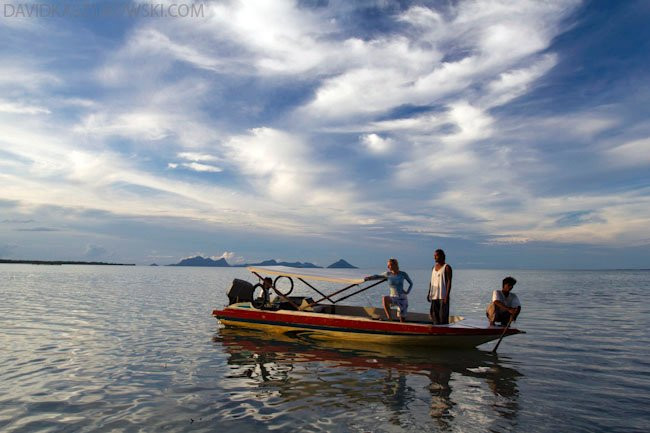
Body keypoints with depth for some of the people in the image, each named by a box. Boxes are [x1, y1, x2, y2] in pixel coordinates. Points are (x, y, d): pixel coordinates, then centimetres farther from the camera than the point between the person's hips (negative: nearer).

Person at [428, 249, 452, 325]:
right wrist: (429, 293, 9)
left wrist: (447, 296, -16)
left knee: (443, 317, -6)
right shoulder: (433, 267, 14)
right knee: (434, 315, 6)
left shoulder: (447, 267, -4)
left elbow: (449, 282, -9)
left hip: (443, 296, -6)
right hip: (434, 296, 6)